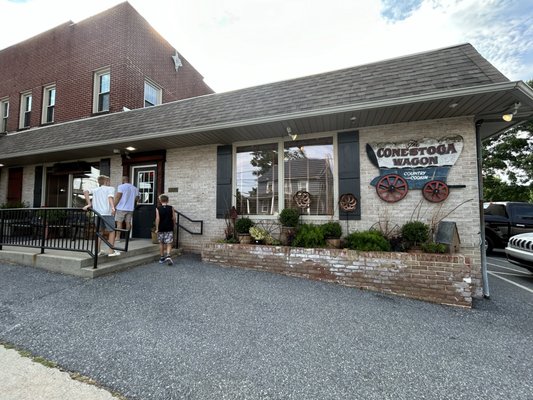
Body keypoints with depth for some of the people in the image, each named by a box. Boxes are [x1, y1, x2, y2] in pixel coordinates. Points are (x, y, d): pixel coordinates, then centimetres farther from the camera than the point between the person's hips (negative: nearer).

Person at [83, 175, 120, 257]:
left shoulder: (95, 190, 18)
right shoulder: (110, 188, 5)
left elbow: (85, 191, 1)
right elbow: (110, 197, -14)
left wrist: (89, 204, 1)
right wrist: (113, 207, -29)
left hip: (97, 213, 5)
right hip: (107, 213, -5)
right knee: (112, 231, 5)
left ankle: (98, 251, 20)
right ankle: (111, 251, 5)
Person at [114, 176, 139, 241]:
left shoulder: (121, 186, -4)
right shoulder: (135, 188, 11)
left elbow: (118, 197, -10)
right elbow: (137, 199, 12)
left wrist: (114, 206, -7)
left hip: (121, 208, -5)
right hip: (130, 208, 5)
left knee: (119, 222, -2)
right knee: (128, 222, 7)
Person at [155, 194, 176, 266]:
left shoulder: (158, 208, -3)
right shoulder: (171, 208, -1)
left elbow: (157, 218, -10)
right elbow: (174, 218, -2)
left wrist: (157, 228, -6)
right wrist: (173, 226, 12)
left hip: (161, 229, 1)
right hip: (169, 229, -1)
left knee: (161, 243, 14)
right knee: (169, 243, 2)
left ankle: (162, 258, 21)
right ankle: (168, 255, -19)